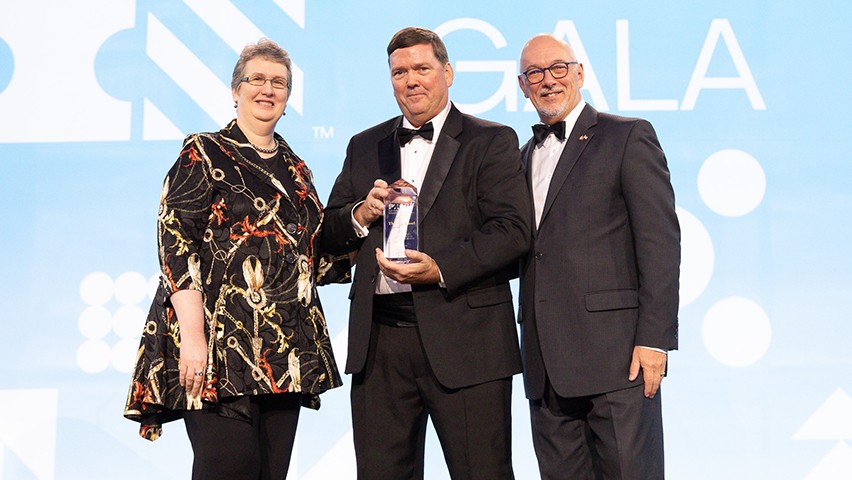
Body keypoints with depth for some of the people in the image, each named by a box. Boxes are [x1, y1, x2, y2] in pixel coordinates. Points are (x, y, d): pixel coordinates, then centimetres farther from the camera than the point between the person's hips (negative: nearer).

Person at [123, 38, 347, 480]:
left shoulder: (295, 170, 19)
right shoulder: (204, 154, 2)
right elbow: (175, 244, -8)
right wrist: (192, 336, -18)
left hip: (286, 354, 6)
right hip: (219, 344, -6)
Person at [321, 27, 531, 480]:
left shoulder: (492, 141, 3)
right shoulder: (365, 147, 17)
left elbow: (512, 231, -8)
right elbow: (329, 235, 17)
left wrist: (441, 269, -19)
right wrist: (361, 214, -5)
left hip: (464, 340, -4)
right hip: (378, 341, 4)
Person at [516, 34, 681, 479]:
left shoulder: (628, 137, 1)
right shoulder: (525, 157, 21)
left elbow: (660, 241, -6)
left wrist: (654, 338, -13)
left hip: (615, 355, -6)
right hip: (545, 365, 6)